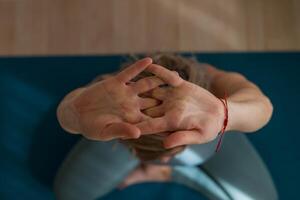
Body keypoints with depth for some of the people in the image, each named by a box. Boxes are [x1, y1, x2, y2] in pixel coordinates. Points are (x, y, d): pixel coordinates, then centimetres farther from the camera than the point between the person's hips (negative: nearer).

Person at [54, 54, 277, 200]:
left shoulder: (210, 87, -44)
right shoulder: (116, 95, -43)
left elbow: (261, 105, -64)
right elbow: (66, 111, -63)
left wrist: (223, 112, -88)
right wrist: (78, 113, -88)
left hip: (204, 132, 1)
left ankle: (172, 173, 15)